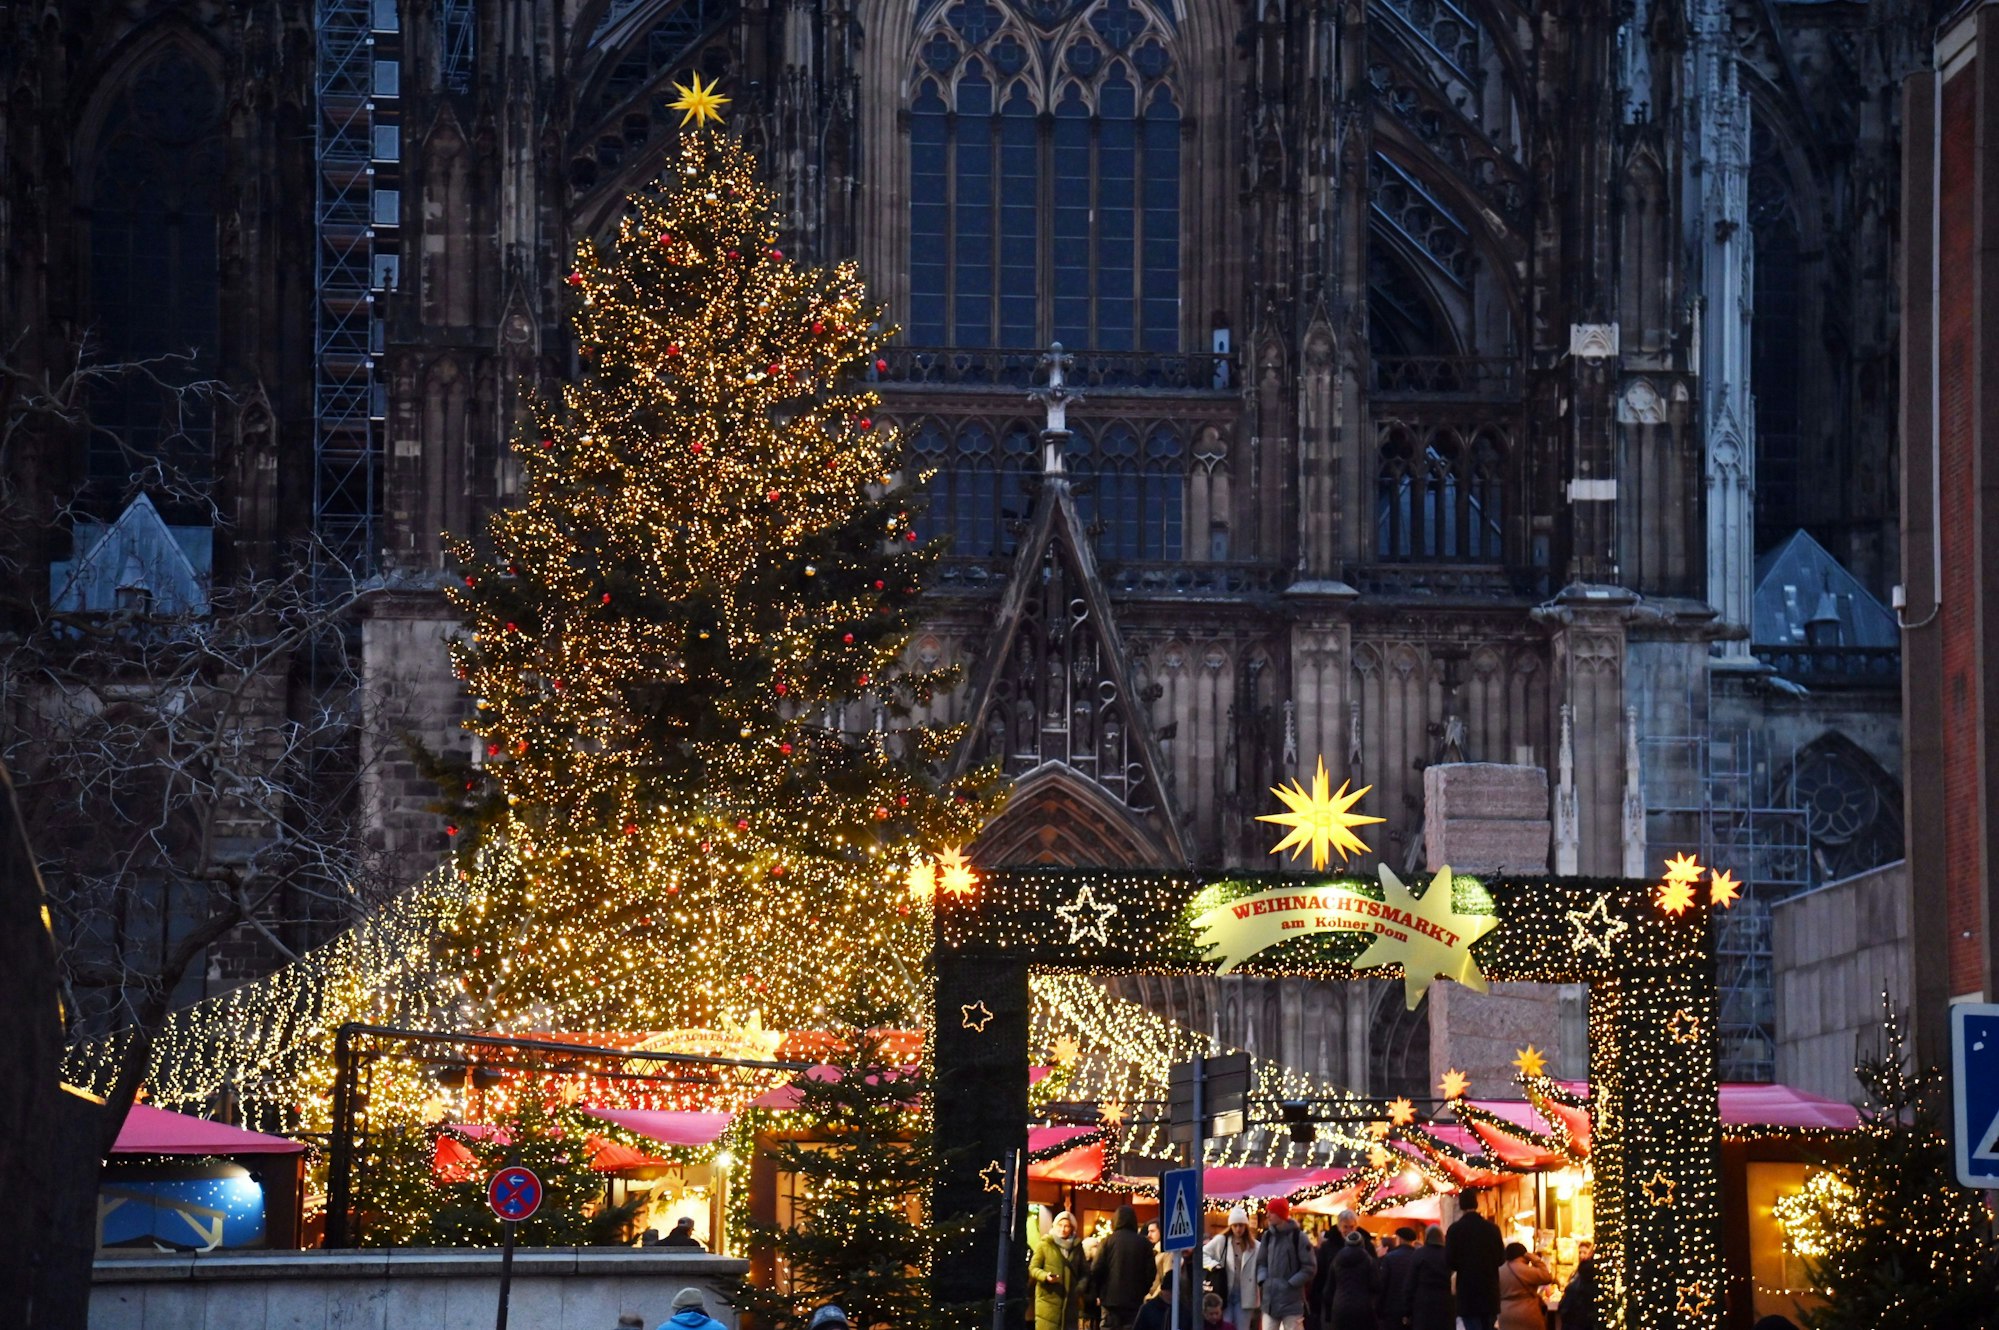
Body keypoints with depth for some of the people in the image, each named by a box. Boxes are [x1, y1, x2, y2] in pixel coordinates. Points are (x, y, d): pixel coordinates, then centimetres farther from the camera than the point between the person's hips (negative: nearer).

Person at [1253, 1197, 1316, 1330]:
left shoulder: (1297, 1237, -7)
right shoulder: (1268, 1236, 10)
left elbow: (1309, 1267, -6)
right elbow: (1261, 1262, 18)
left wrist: (1291, 1283, -11)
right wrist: (1262, 1280, 1)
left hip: (1291, 1299, -5)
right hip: (1270, 1299, 5)